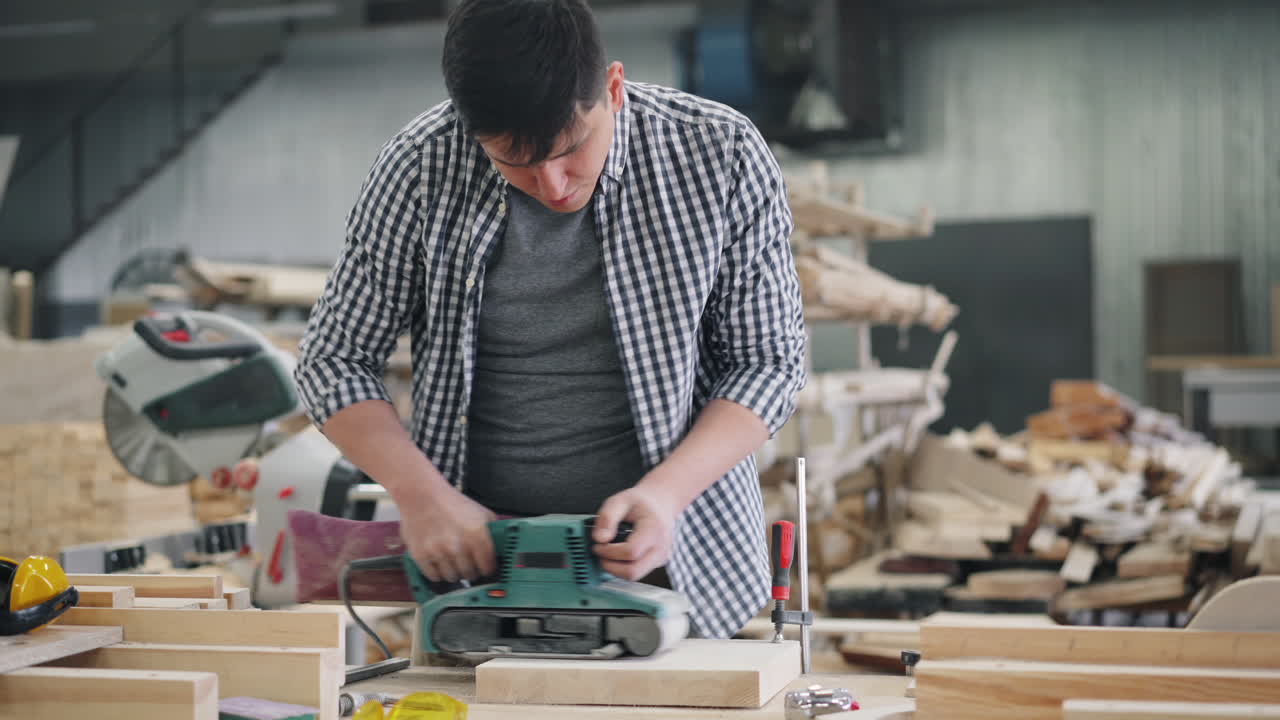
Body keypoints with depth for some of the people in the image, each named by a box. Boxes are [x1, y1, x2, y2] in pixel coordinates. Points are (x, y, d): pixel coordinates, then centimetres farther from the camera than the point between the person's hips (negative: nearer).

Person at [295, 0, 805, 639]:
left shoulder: (722, 155, -8)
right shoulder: (419, 170, -7)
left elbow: (769, 359, -1)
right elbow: (336, 359, 3)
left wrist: (667, 492, -17)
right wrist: (420, 492, -14)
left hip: (670, 565, 0)